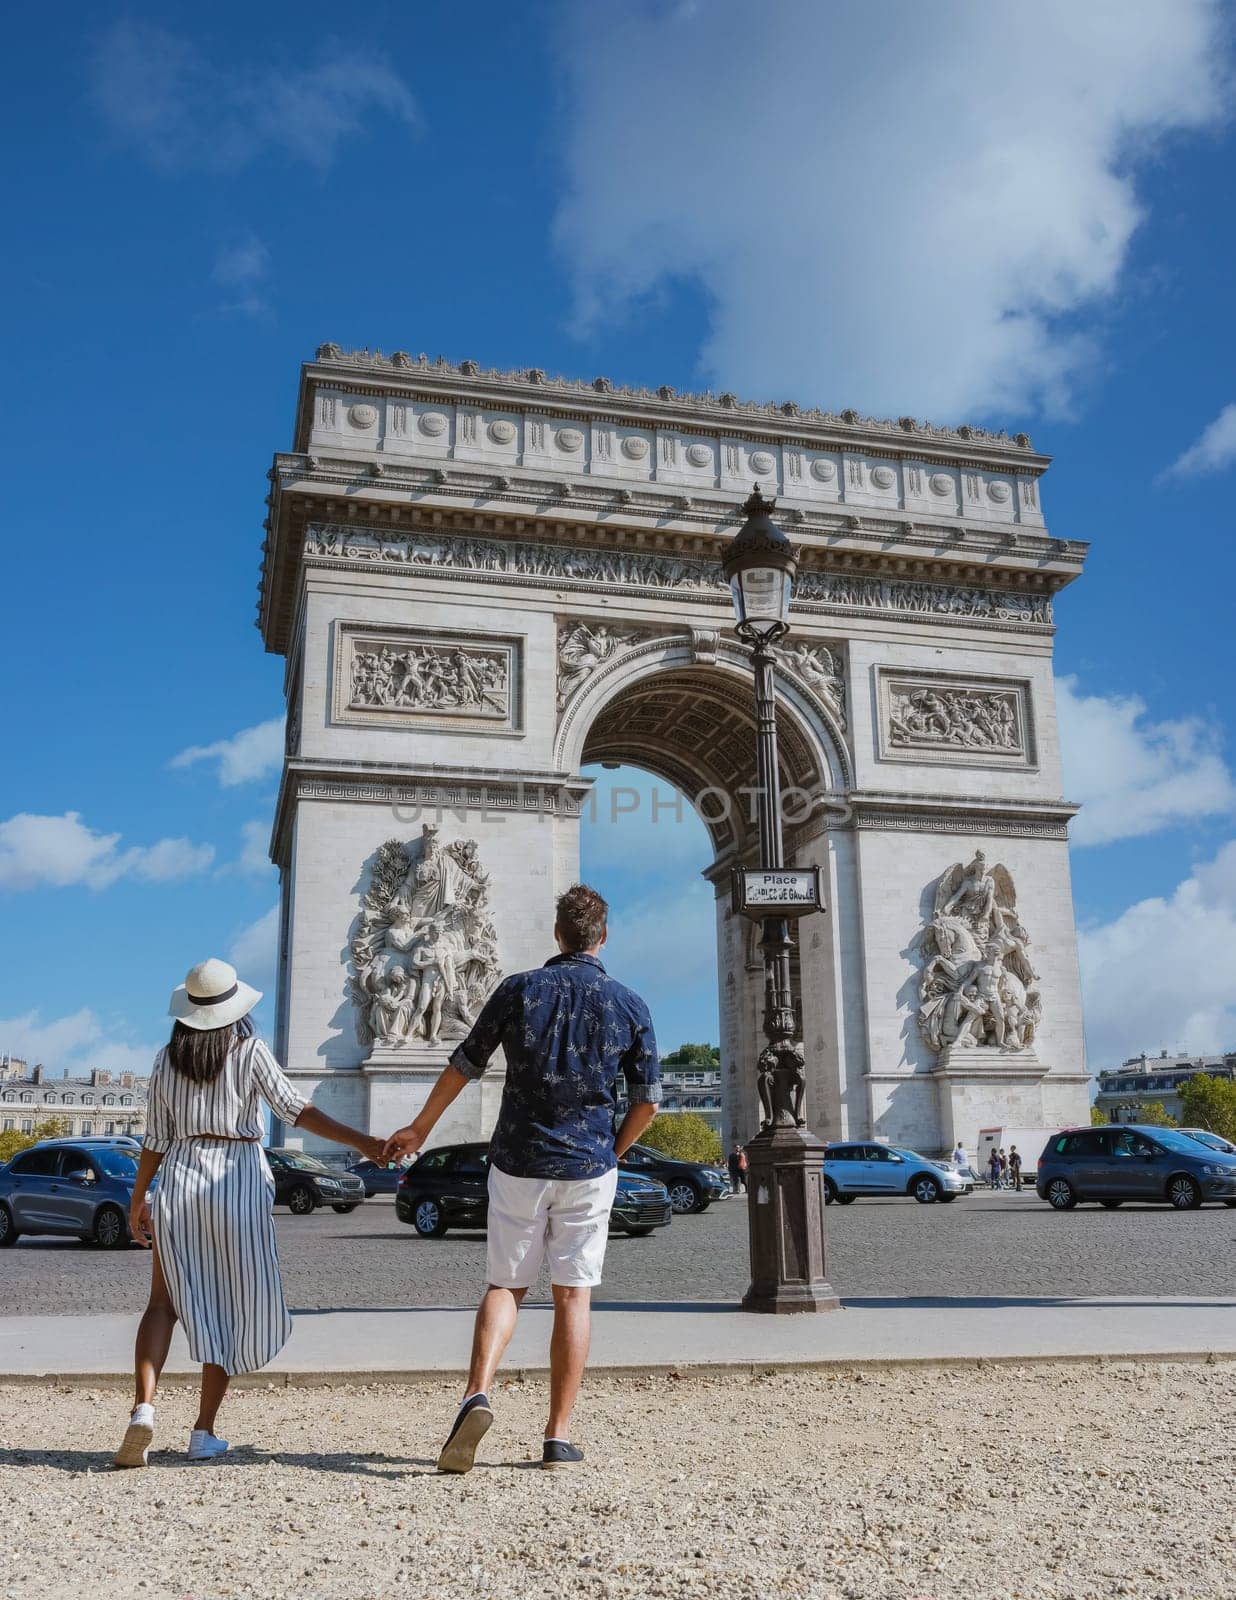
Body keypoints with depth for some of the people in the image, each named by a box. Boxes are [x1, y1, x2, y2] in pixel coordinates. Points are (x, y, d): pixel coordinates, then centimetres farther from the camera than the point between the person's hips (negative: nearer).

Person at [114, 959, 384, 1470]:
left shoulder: (167, 1059, 4)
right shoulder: (249, 1052, -4)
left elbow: (156, 1141, 6)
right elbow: (297, 1111, -11)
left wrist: (137, 1201, 17)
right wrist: (361, 1142, -12)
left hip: (179, 1177, 2)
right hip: (238, 1181, -2)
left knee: (165, 1300, 11)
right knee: (228, 1307, 8)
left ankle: (143, 1408, -10)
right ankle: (204, 1430, 9)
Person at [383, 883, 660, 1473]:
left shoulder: (519, 989, -1)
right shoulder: (628, 1004, 0)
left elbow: (463, 1066, 5)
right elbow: (647, 1100, 2)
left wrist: (418, 1130, 17)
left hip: (518, 1163, 0)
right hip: (589, 1169, 0)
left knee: (504, 1286, 12)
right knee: (573, 1295, 8)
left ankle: (478, 1392, -12)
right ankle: (558, 1435, 10)